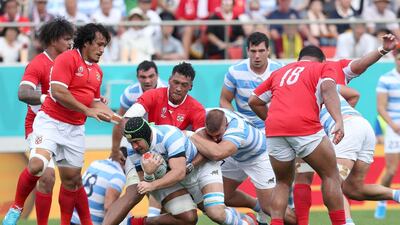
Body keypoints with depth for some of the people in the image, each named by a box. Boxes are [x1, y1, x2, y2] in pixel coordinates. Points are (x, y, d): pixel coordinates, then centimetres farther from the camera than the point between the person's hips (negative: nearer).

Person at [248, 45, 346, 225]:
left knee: (283, 182, 21)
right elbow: (328, 89, -4)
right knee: (330, 176, 11)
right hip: (305, 126, -4)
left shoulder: (280, 72, 30)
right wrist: (339, 121, -17)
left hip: (274, 129, 4)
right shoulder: (323, 68, 18)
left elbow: (254, 101, 30)